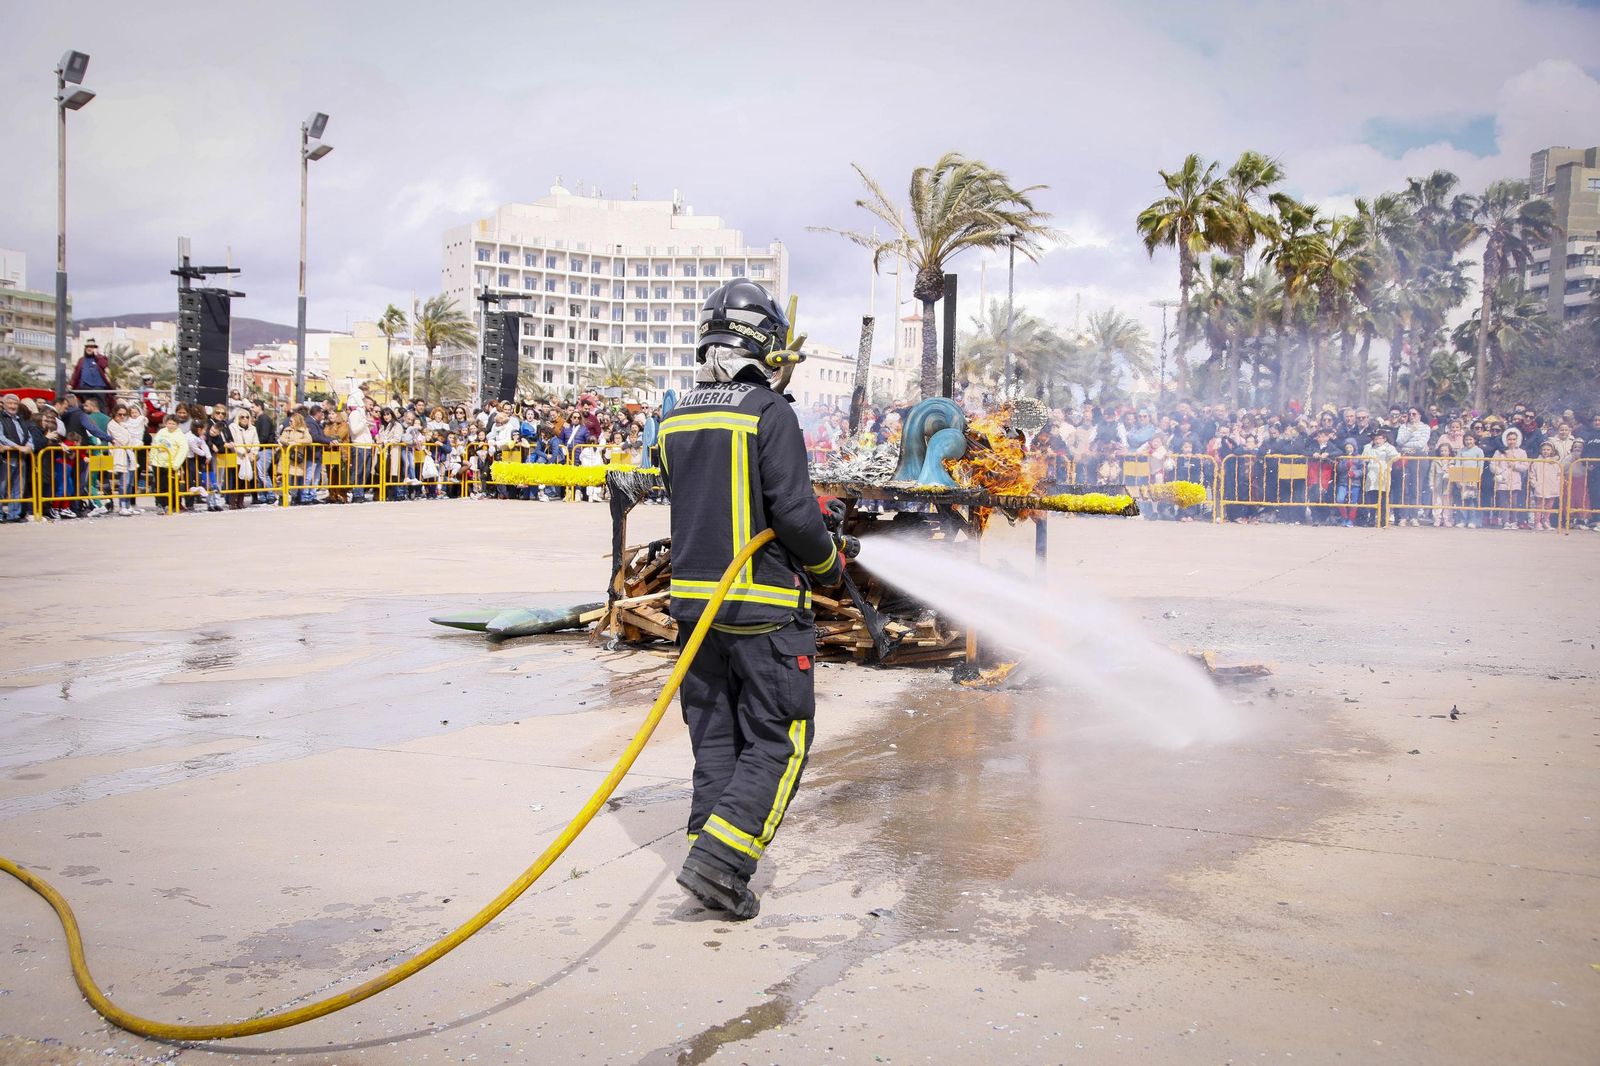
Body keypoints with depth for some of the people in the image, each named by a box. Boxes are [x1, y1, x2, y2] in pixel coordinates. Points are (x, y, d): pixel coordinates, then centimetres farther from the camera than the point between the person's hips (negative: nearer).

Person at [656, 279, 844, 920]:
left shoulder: (675, 420, 8)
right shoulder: (769, 412, -12)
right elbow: (794, 511, -16)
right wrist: (827, 561, 2)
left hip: (694, 598, 7)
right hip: (764, 607, -6)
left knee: (714, 741, 13)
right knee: (777, 743, 4)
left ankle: (716, 875, 15)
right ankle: (718, 863, -5)